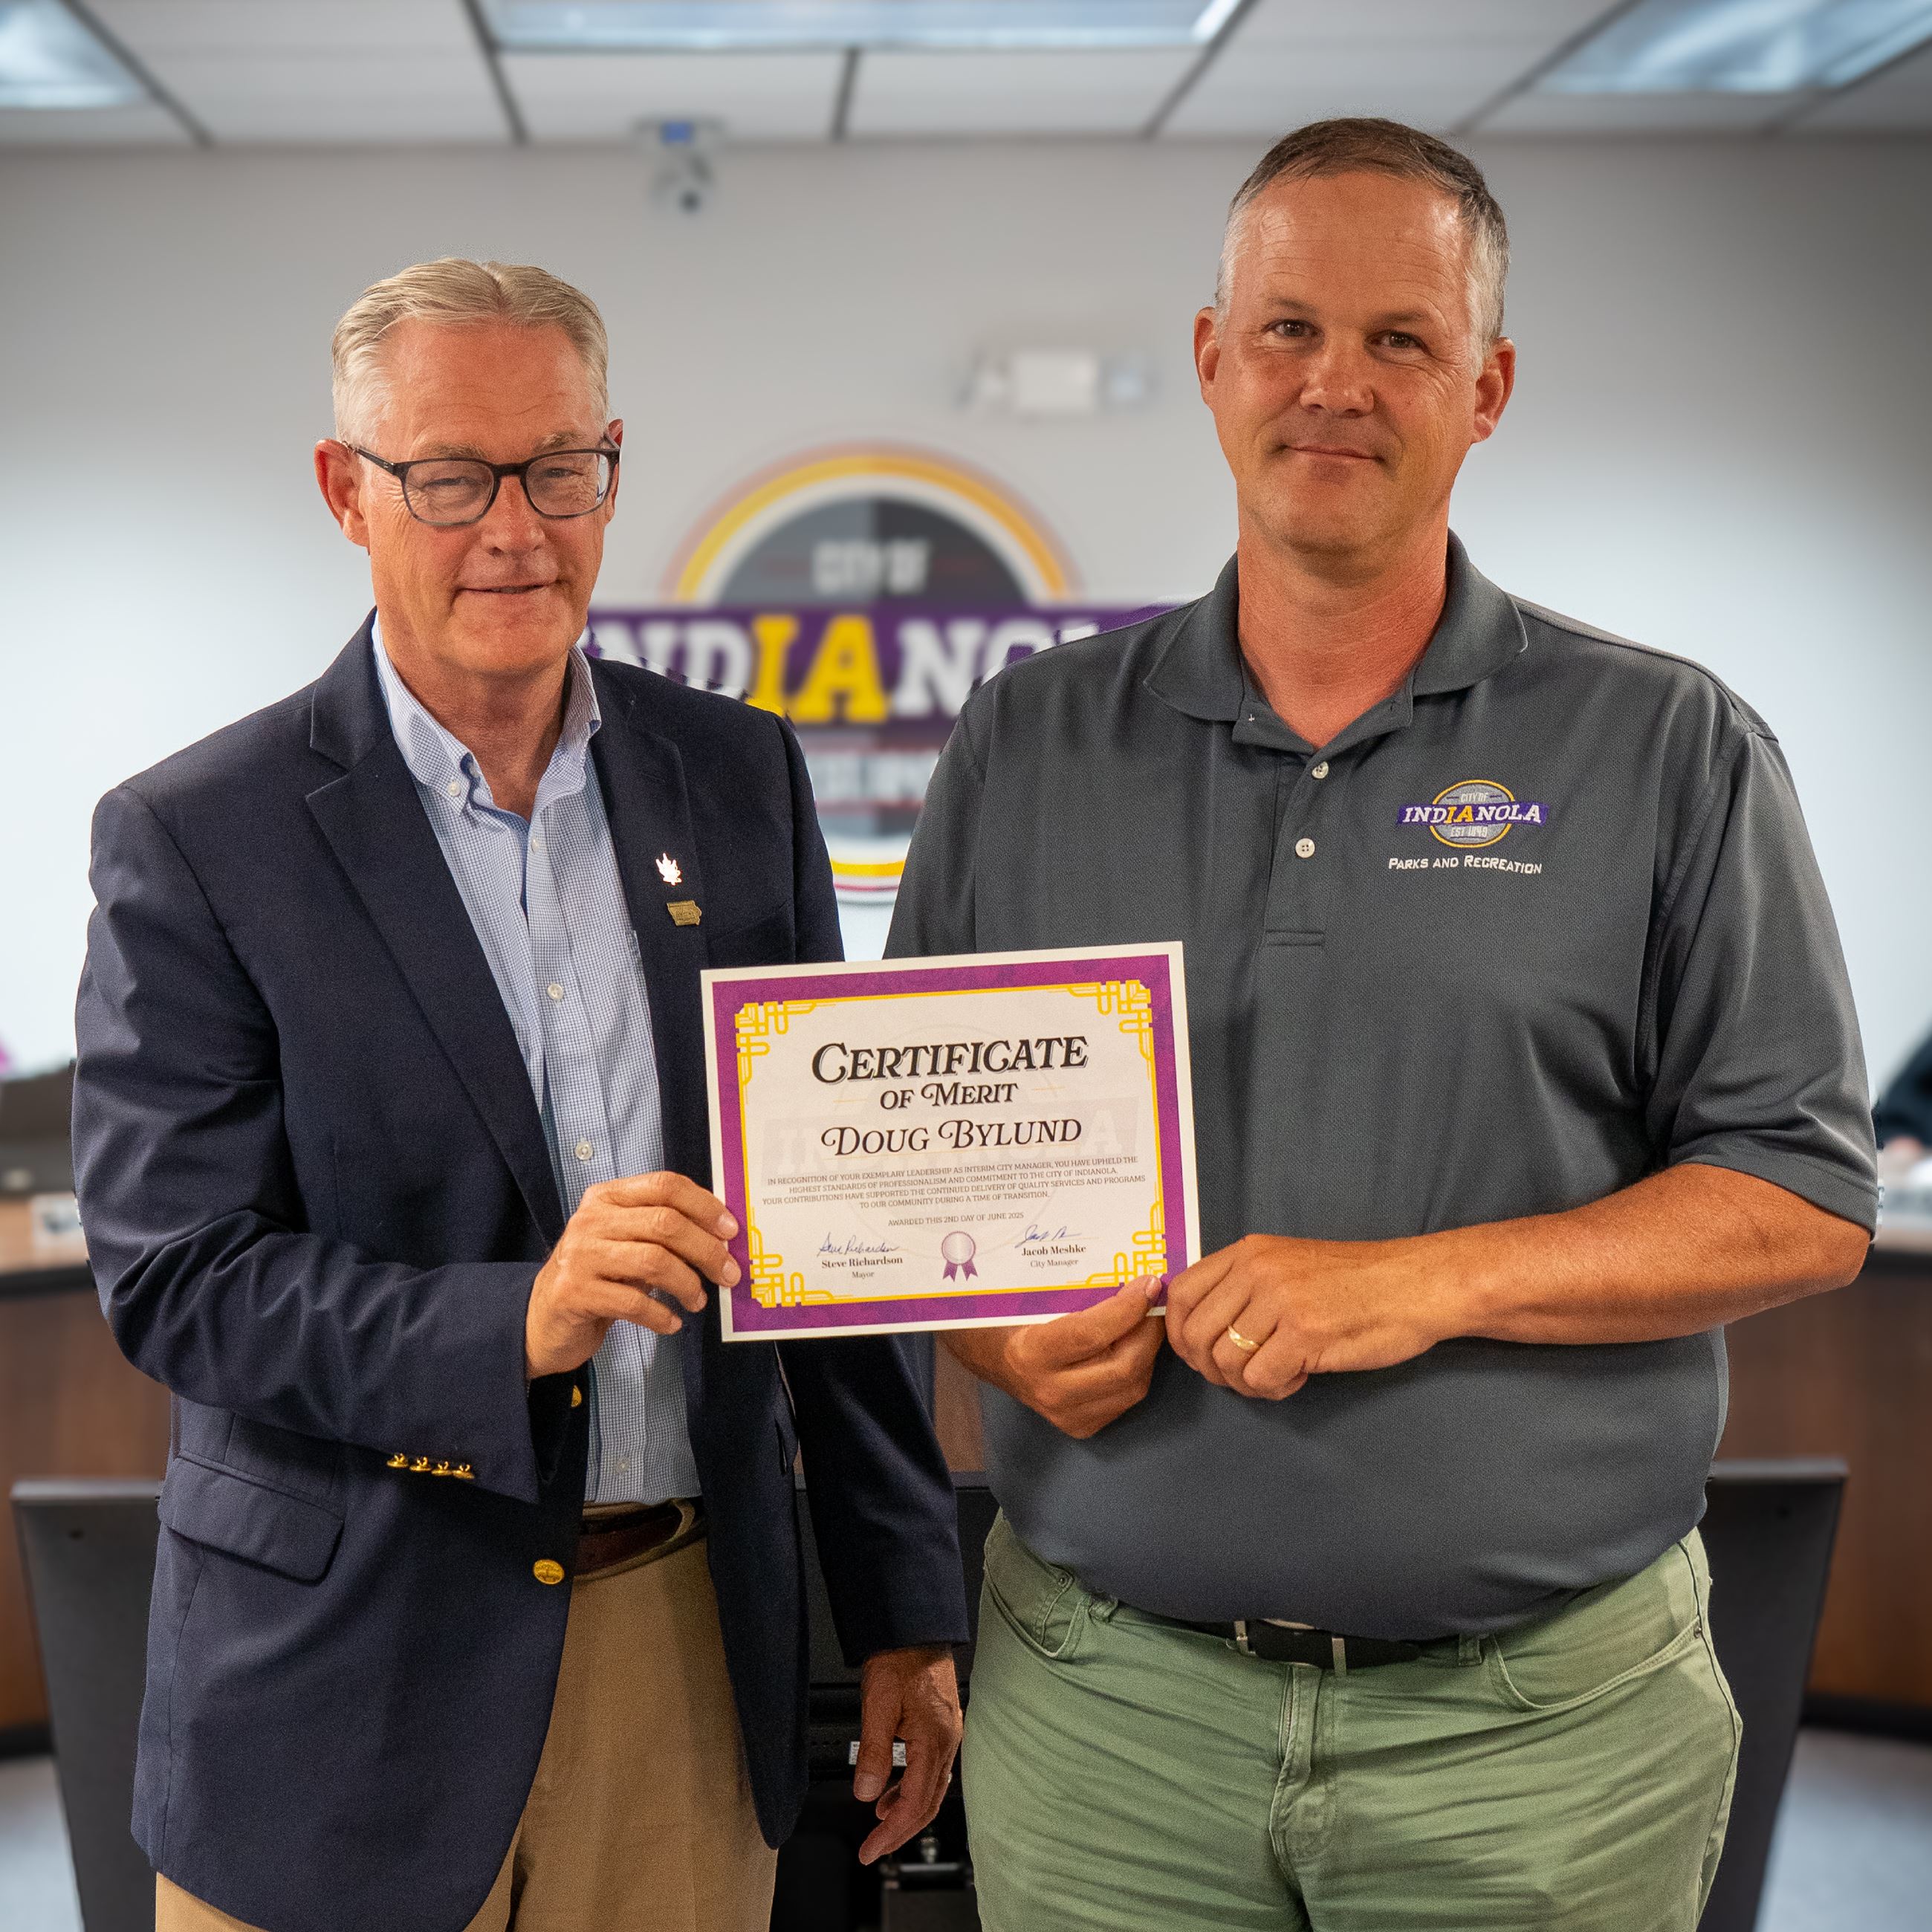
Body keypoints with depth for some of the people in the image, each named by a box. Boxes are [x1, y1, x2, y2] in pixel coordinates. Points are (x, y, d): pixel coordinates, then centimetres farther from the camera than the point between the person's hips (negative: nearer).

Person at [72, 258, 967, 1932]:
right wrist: (518, 1320, -28)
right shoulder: (194, 840, -7)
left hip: (691, 1649, 3)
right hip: (348, 1689, -3)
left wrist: (905, 1605, 7)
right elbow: (172, 1275, -12)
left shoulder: (742, 776, 4)